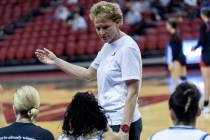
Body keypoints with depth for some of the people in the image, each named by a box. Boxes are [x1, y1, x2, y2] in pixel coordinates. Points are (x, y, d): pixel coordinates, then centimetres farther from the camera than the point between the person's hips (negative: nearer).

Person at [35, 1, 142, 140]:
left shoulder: (127, 48, -15)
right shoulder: (107, 47, 11)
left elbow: (132, 92, -18)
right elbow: (88, 74, 23)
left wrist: (125, 129, -22)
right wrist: (56, 61, 21)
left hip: (123, 122, -9)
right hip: (109, 121, 9)